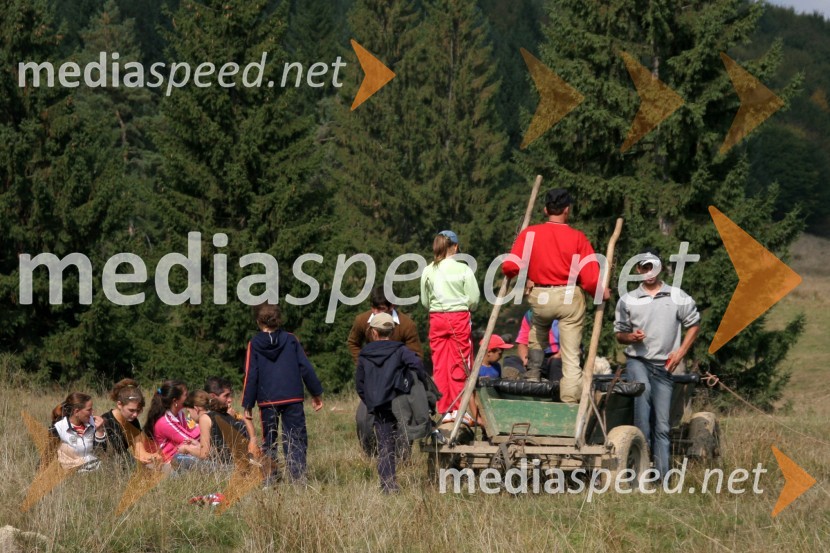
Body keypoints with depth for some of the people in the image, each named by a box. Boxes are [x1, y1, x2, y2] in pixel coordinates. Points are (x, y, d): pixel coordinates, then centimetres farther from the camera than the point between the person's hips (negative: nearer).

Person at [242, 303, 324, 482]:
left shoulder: (254, 344, 0)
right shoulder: (291, 340, 3)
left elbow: (251, 376, -1)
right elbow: (306, 368, 3)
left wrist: (247, 405, 3)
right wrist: (317, 393, 11)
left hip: (267, 401, 0)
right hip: (293, 399, 0)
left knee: (269, 441, 11)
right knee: (296, 439, 0)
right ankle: (299, 476, -13)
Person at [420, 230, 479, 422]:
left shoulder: (428, 271, 0)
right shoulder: (463, 269, -8)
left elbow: (425, 301, 6)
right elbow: (474, 299, -6)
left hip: (436, 319, 3)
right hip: (459, 319, -3)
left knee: (439, 366, 7)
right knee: (459, 365, 4)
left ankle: (444, 410, 7)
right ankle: (458, 408, 1)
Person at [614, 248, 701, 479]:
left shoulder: (677, 297, 7)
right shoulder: (628, 300, 8)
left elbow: (694, 324, 14)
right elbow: (619, 334, 16)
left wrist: (680, 353, 3)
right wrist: (631, 337, -8)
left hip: (664, 365, 1)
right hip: (637, 360, -1)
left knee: (662, 425, -1)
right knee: (643, 389, -36)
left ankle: (662, 476, 0)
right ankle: (642, 443, -34)